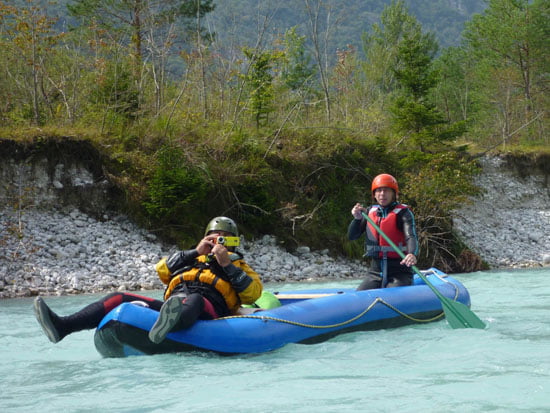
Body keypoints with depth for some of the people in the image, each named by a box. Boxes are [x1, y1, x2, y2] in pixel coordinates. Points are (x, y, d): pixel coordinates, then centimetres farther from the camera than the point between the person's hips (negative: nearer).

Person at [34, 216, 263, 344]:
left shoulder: (236, 264, 28)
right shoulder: (190, 258, 38)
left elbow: (254, 292, 7)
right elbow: (162, 270, 19)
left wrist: (227, 265, 0)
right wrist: (194, 252, 11)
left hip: (208, 310, -5)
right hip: (169, 304, 5)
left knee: (194, 300, -41)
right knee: (119, 299, -11)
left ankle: (171, 322, -80)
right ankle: (62, 326, -30)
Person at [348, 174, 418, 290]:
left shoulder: (403, 213, -6)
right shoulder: (370, 212, 9)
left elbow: (411, 236, -22)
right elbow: (352, 236, 8)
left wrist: (412, 254, -44)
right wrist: (357, 219, -12)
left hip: (399, 273, -4)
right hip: (375, 272, 5)